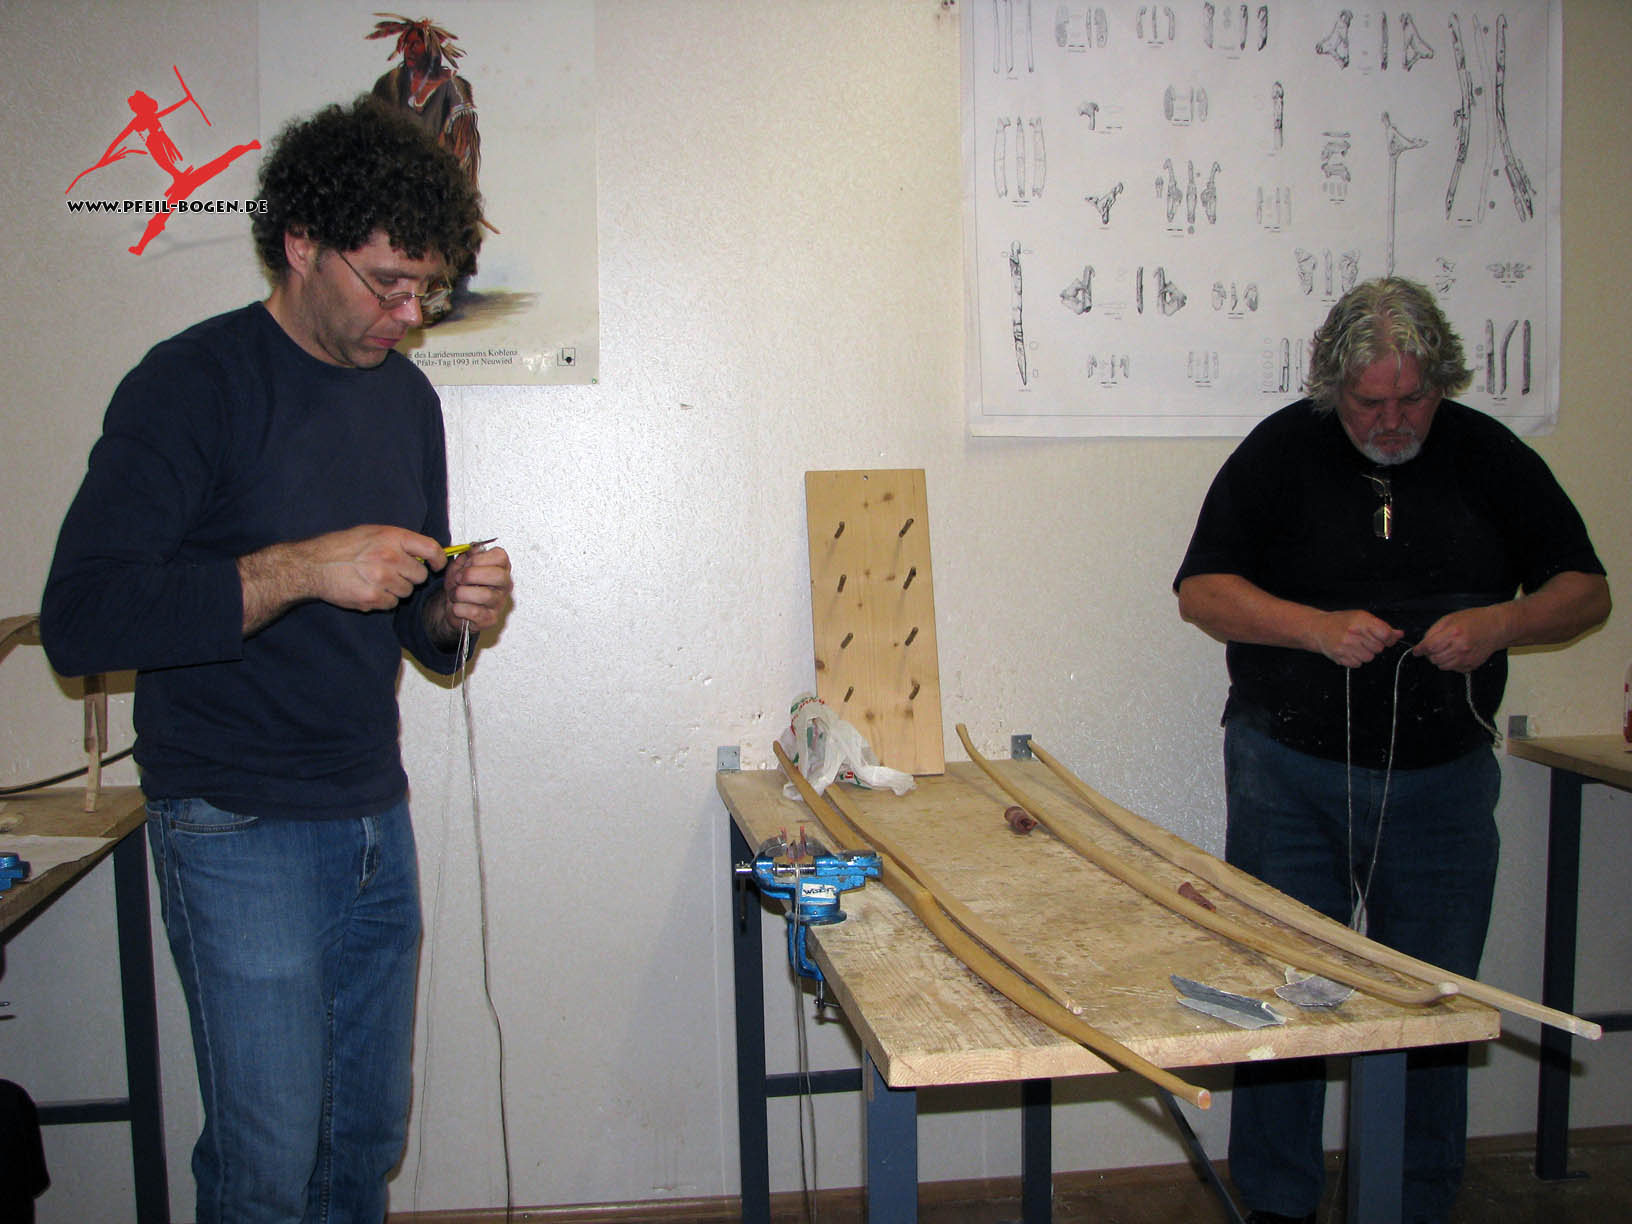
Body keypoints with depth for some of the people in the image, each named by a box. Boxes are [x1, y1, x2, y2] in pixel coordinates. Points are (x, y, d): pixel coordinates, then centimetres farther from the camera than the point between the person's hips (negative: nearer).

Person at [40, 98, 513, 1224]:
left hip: (376, 818, 6)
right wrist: (297, 569, -23)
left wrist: (453, 612, -5)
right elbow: (79, 619, -18)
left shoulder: (407, 395, 11)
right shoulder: (191, 384, -10)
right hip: (237, 829, -6)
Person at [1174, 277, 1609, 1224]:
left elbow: (1587, 591, 5)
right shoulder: (1281, 451, -1)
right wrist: (1316, 627, -21)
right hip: (1289, 772, -1)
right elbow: (1202, 589, -6)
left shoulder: (1490, 457, 4)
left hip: (1443, 781, 2)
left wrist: (1498, 622, -15)